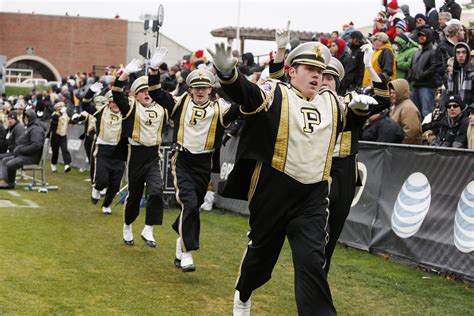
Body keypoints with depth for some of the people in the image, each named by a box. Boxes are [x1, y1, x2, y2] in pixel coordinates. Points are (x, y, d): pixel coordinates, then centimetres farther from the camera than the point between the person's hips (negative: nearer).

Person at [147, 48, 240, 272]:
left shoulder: (219, 109, -4)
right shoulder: (180, 103, 0)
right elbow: (156, 94, 0)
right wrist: (154, 69, -11)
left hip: (204, 165, 2)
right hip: (182, 161, -2)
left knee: (193, 207, 14)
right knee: (189, 203, -18)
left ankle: (180, 246, 38)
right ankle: (187, 253, -13)